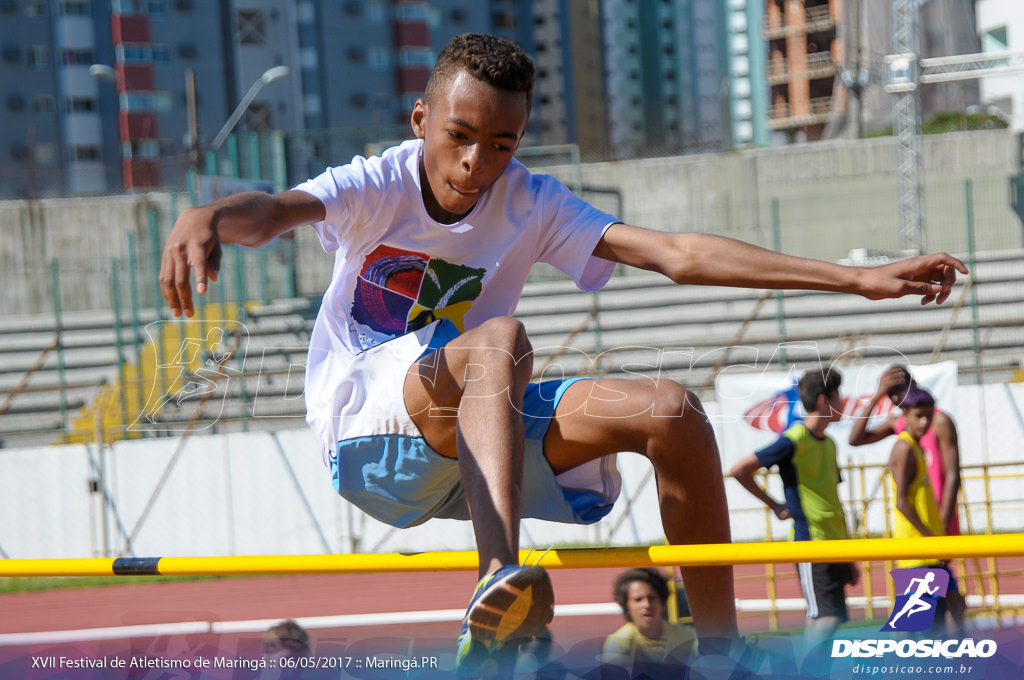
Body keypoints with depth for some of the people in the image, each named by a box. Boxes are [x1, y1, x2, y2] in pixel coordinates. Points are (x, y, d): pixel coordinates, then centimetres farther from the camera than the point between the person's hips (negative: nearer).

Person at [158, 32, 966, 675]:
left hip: (482, 435, 5)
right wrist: (209, 220, -58)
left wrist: (860, 279, -19)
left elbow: (677, 253, -10)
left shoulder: (533, 205, -1)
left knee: (669, 411, -14)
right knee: (498, 340, -34)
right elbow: (277, 210, -32)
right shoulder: (376, 189, -10)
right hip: (368, 438, -5)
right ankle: (500, 574, -58)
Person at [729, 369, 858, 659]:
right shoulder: (794, 441, -11)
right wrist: (776, 506, -7)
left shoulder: (828, 444, 16)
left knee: (819, 619, 6)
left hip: (834, 546, 8)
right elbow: (740, 470, -13)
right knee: (827, 618, -16)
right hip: (810, 542, -8)